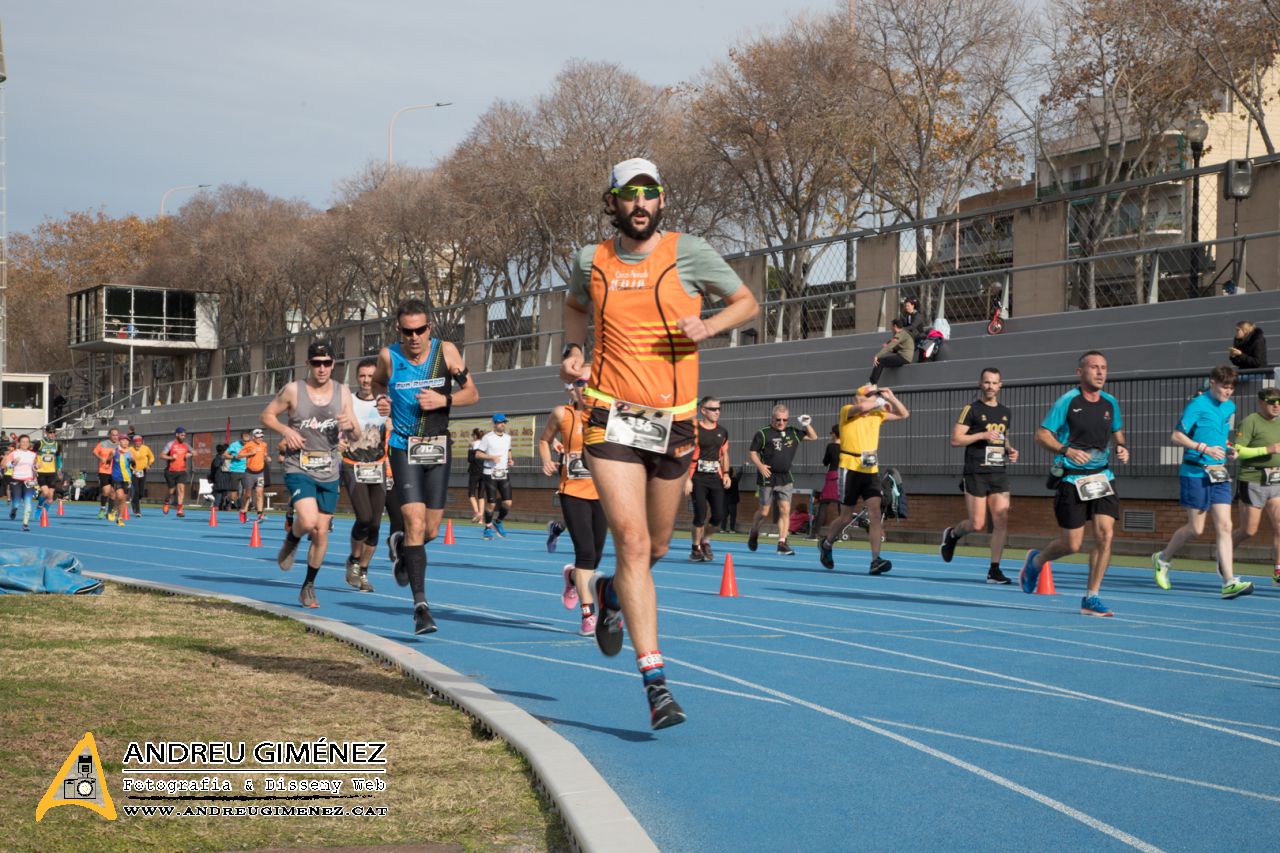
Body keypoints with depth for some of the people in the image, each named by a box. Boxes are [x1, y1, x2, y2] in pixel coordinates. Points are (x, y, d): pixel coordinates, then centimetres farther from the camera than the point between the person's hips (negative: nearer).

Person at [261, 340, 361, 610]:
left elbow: (355, 437, 4)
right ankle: (291, 540, 11)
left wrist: (350, 425, -19)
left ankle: (309, 586, 23)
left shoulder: (343, 393, 2)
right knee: (308, 521, -25)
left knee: (321, 532, 5)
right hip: (299, 469, -3)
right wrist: (285, 430, -14)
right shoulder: (293, 390, -6)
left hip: (329, 473, 3)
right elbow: (267, 415, 5)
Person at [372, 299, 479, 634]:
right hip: (404, 447, -2)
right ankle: (420, 604, -13)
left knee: (430, 530, 9)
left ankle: (402, 550, 44)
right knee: (415, 523, -15)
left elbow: (472, 392, 3)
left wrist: (444, 399, -15)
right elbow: (378, 382, 17)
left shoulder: (446, 351, -4)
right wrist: (380, 399, -4)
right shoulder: (389, 356, -5)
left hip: (438, 448, 2)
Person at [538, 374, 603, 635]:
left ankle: (573, 577, 46)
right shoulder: (562, 414, -1)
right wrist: (547, 461, -2)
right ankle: (588, 616, -8)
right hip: (573, 493, -2)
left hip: (602, 493, 2)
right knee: (585, 551, -15)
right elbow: (544, 439, 15)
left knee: (595, 555, 10)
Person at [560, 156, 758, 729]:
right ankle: (655, 681, -13)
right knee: (632, 540, -14)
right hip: (612, 419, -1)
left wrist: (708, 326, -11)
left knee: (656, 546, 15)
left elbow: (746, 302, 8)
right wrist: (572, 349, 8)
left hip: (674, 421, 1)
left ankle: (612, 594, 51)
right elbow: (575, 305, 27)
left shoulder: (688, 253, -1)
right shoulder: (591, 261, 5)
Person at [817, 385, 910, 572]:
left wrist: (891, 398, 6)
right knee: (846, 517, 4)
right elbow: (861, 407, -27)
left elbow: (904, 414, 19)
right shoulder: (847, 410, -3)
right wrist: (880, 402, -11)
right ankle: (826, 544, 32)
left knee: (875, 513, -11)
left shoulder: (877, 415, 13)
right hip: (850, 470, -4)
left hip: (871, 471, 5)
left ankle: (875, 560, -14)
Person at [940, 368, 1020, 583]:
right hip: (976, 474, -5)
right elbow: (955, 439, -9)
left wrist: (1010, 450, 9)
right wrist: (982, 435, -18)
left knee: (1002, 521, -6)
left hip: (999, 474, 5)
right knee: (977, 524, -6)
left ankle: (994, 570, -1)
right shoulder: (971, 410, -3)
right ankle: (952, 534, 27)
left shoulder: (1005, 413, 15)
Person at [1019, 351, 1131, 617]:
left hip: (1102, 477, 4)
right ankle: (1036, 560, 31)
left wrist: (1123, 448, 2)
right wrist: (1067, 450, -24)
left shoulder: (1110, 403, 7)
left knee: (1105, 535, -11)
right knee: (1072, 545, -2)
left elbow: (1118, 432, 24)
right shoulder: (1067, 401, -9)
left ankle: (1091, 598, -2)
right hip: (1070, 478, -4)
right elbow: (1041, 435, -9)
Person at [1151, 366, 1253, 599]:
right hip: (1195, 473, -6)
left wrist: (1227, 449, 7)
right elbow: (1176, 437, -12)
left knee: (1224, 526, -5)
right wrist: (1204, 448, -22)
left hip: (1219, 474, 6)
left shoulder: (1230, 407, 13)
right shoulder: (1197, 405, -10)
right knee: (1195, 529, 0)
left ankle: (1229, 582, -9)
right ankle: (1162, 558, 25)